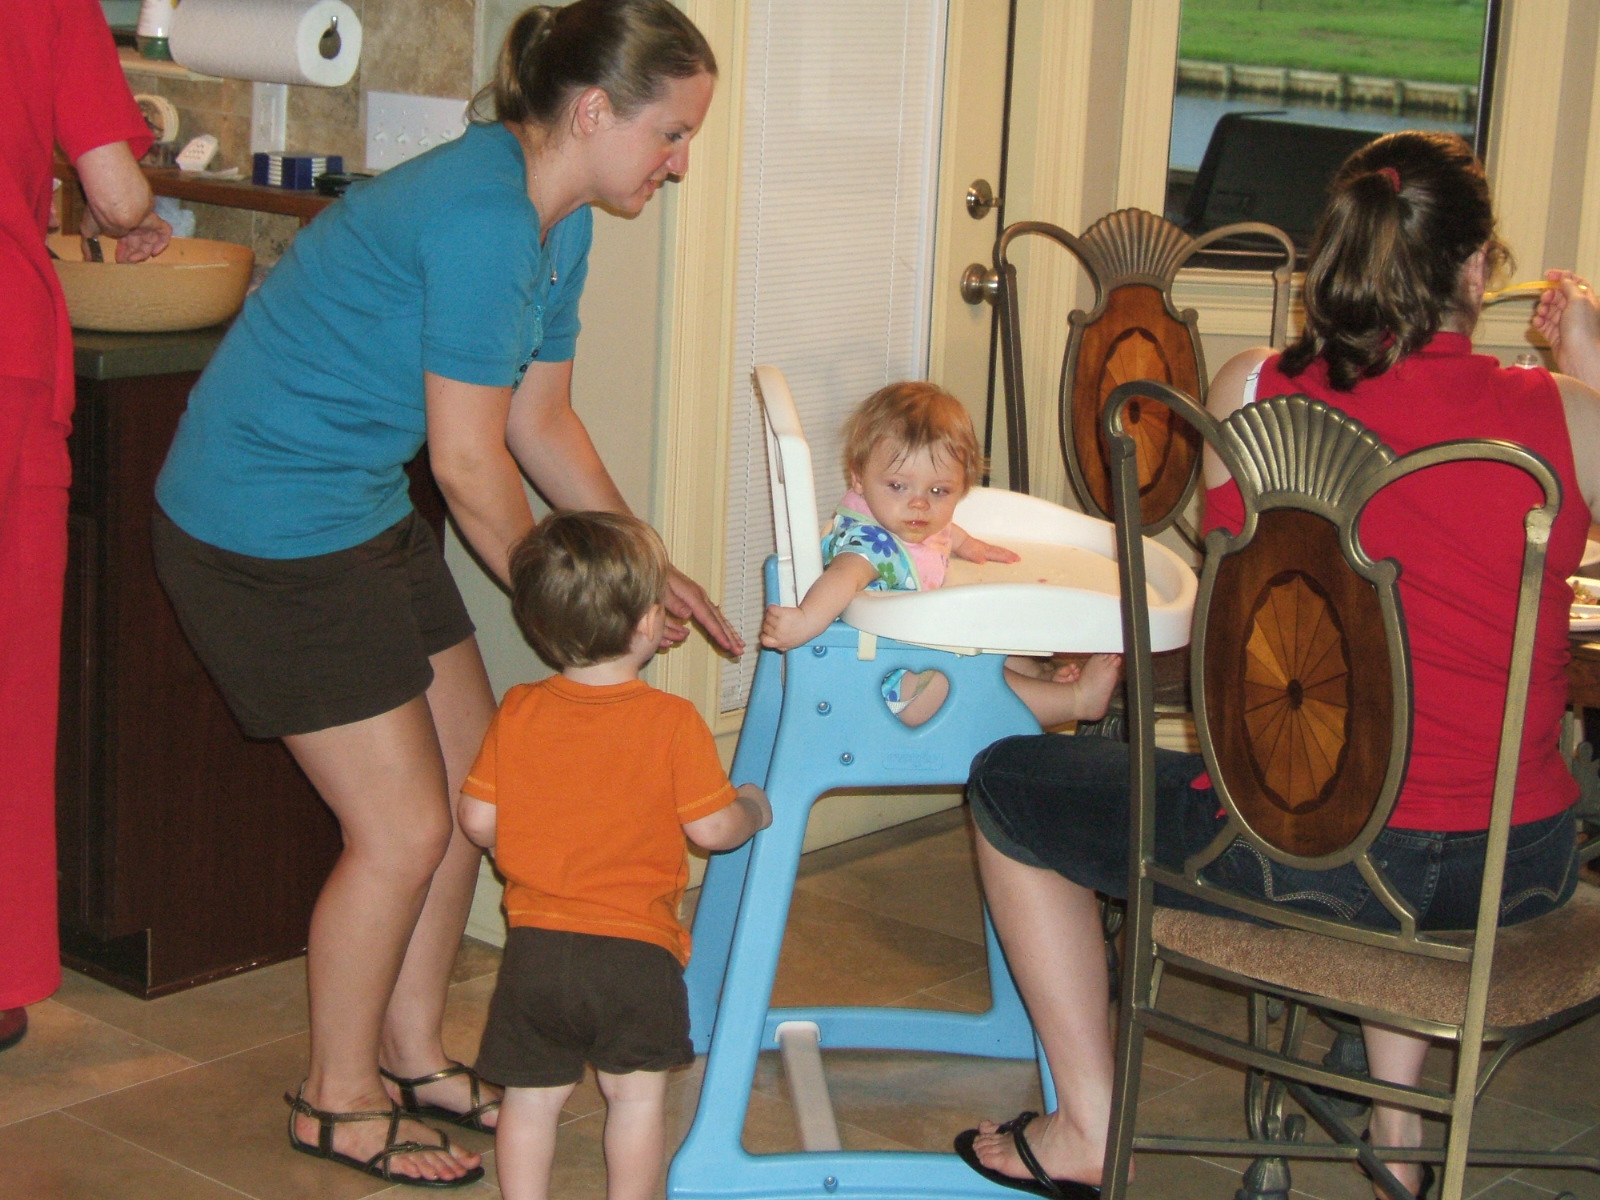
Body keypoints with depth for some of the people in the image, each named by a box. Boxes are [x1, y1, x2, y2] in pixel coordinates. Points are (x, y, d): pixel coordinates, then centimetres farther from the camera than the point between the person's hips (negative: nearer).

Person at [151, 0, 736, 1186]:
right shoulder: (481, 217, -26)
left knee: (473, 785, 13)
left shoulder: (556, 220, 6)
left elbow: (543, 423, 13)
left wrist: (645, 572, 10)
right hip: (265, 527, -10)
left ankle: (411, 1055, 30)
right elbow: (471, 464, -20)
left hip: (363, 509, 10)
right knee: (404, 828, -3)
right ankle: (337, 1097, 18)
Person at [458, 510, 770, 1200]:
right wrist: (754, 811, 14)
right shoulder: (671, 722, -10)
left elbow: (478, 820, 2)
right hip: (636, 949, -2)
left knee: (532, 1095, 12)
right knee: (636, 1093, 12)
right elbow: (713, 828, -7)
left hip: (536, 943, 3)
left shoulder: (517, 714, -1)